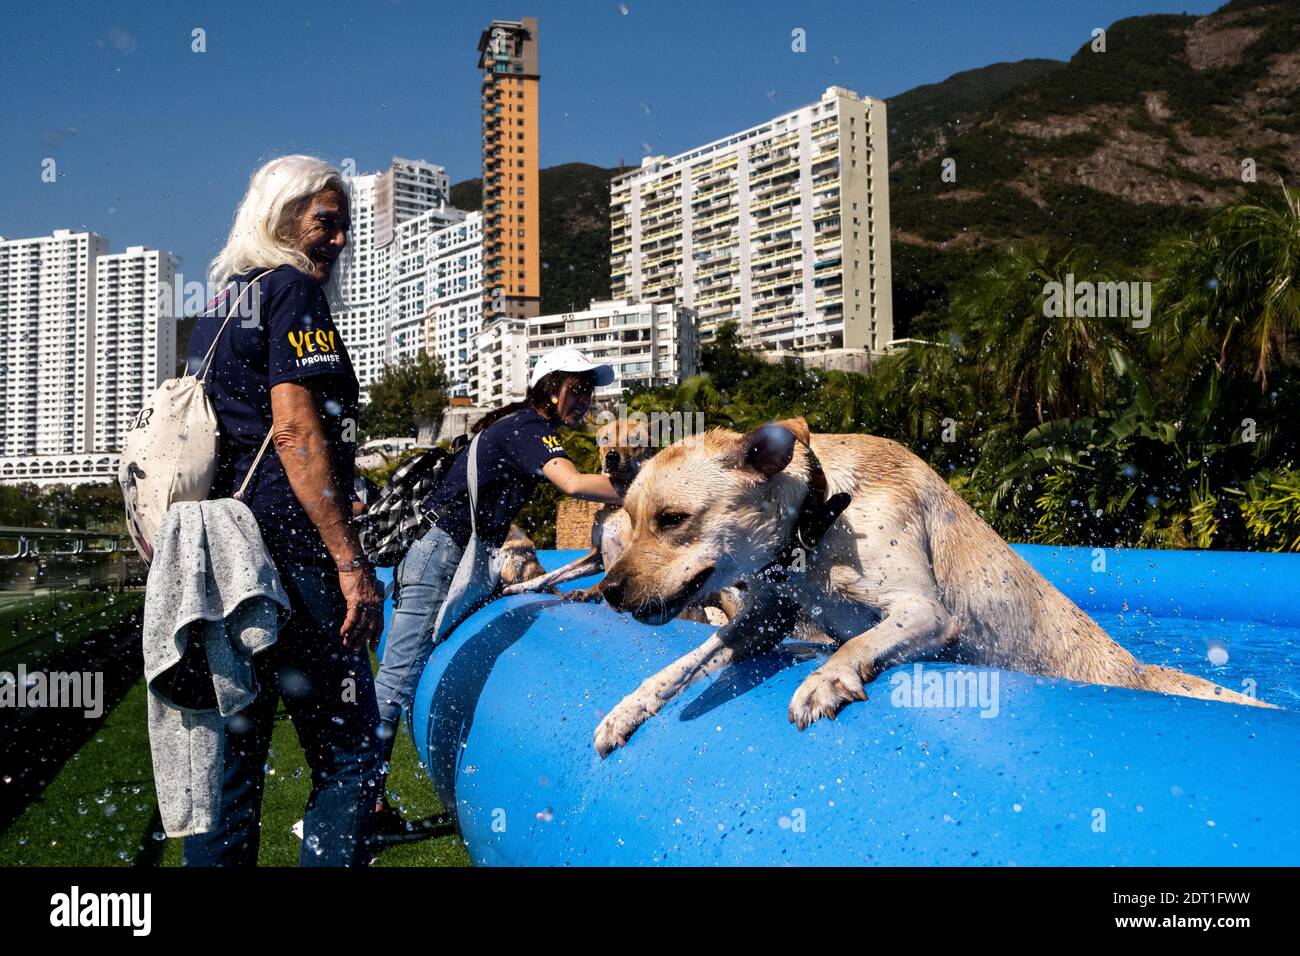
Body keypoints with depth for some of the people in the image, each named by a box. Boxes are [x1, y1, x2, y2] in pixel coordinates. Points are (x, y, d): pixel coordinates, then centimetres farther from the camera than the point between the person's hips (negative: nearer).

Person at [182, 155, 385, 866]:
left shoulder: (217, 306, 22)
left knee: (231, 755, 14)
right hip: (287, 555, -9)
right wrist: (352, 562, -17)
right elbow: (294, 428, -16)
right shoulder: (291, 290, -5)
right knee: (347, 756, -3)